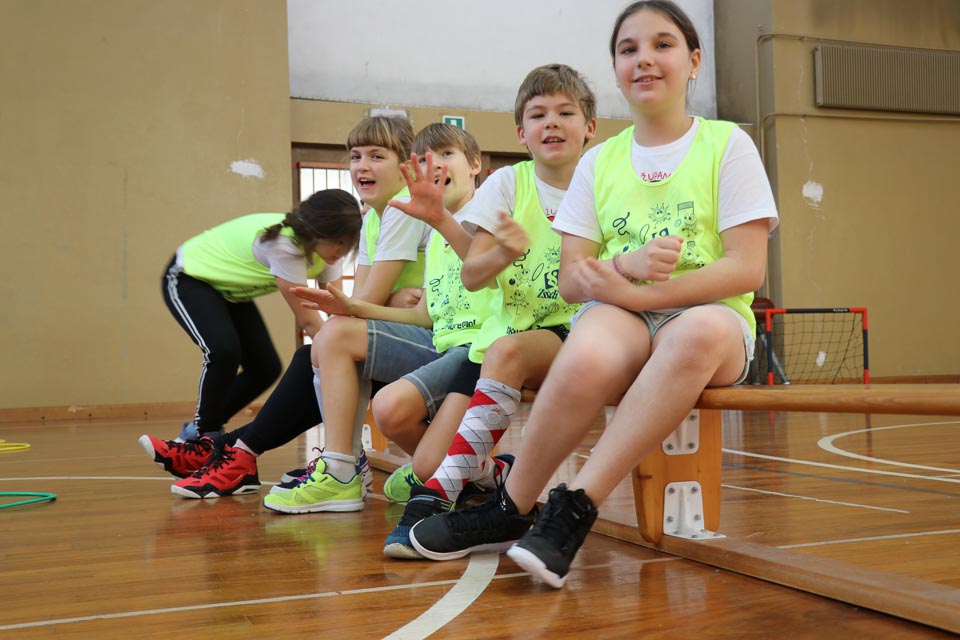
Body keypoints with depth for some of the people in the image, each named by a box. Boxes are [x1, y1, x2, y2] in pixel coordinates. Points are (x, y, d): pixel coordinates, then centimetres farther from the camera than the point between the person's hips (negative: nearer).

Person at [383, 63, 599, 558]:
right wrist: (503, 254, -24)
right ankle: (491, 469, 6)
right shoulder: (508, 183, 5)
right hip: (511, 326, 3)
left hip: (573, 331, -2)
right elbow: (470, 276, -2)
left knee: (508, 351, -37)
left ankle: (442, 488, -30)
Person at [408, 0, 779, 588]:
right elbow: (572, 279, 7)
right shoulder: (599, 162, 13)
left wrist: (637, 293, -17)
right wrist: (626, 264, -16)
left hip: (709, 315, -1)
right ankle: (512, 512, -14)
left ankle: (575, 509, -33)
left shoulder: (727, 144, 4)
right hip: (619, 317, 1)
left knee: (700, 332, -40)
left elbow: (748, 268, -6)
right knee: (586, 359, -37)